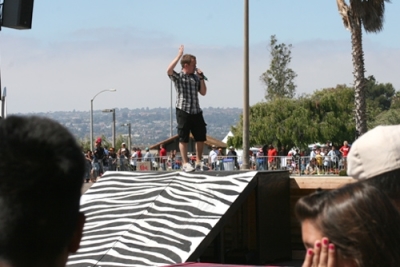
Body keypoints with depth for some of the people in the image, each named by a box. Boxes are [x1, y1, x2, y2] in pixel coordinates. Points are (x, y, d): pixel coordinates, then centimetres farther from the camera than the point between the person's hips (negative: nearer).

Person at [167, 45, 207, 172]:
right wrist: (179, 55, -19)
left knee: (201, 137, 8)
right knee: (183, 138, -2)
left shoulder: (196, 78, 14)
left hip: (196, 111, 6)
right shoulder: (178, 77, -2)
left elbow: (203, 92, 12)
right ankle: (185, 164, 2)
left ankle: (199, 162, 19)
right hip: (183, 111, -6)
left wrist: (201, 78, 3)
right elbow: (169, 70, -23)